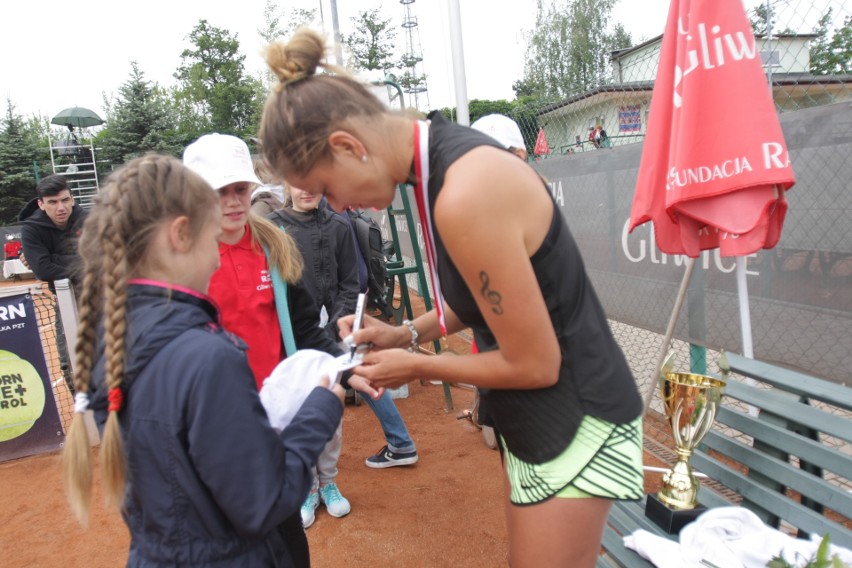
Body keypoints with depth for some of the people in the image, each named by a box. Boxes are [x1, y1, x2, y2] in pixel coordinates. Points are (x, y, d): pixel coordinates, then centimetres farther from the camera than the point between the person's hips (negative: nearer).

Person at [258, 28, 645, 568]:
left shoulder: (464, 196, -30)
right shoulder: (446, 154, 0)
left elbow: (534, 364, -22)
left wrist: (416, 367, -9)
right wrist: (409, 332, 3)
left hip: (575, 422, -9)